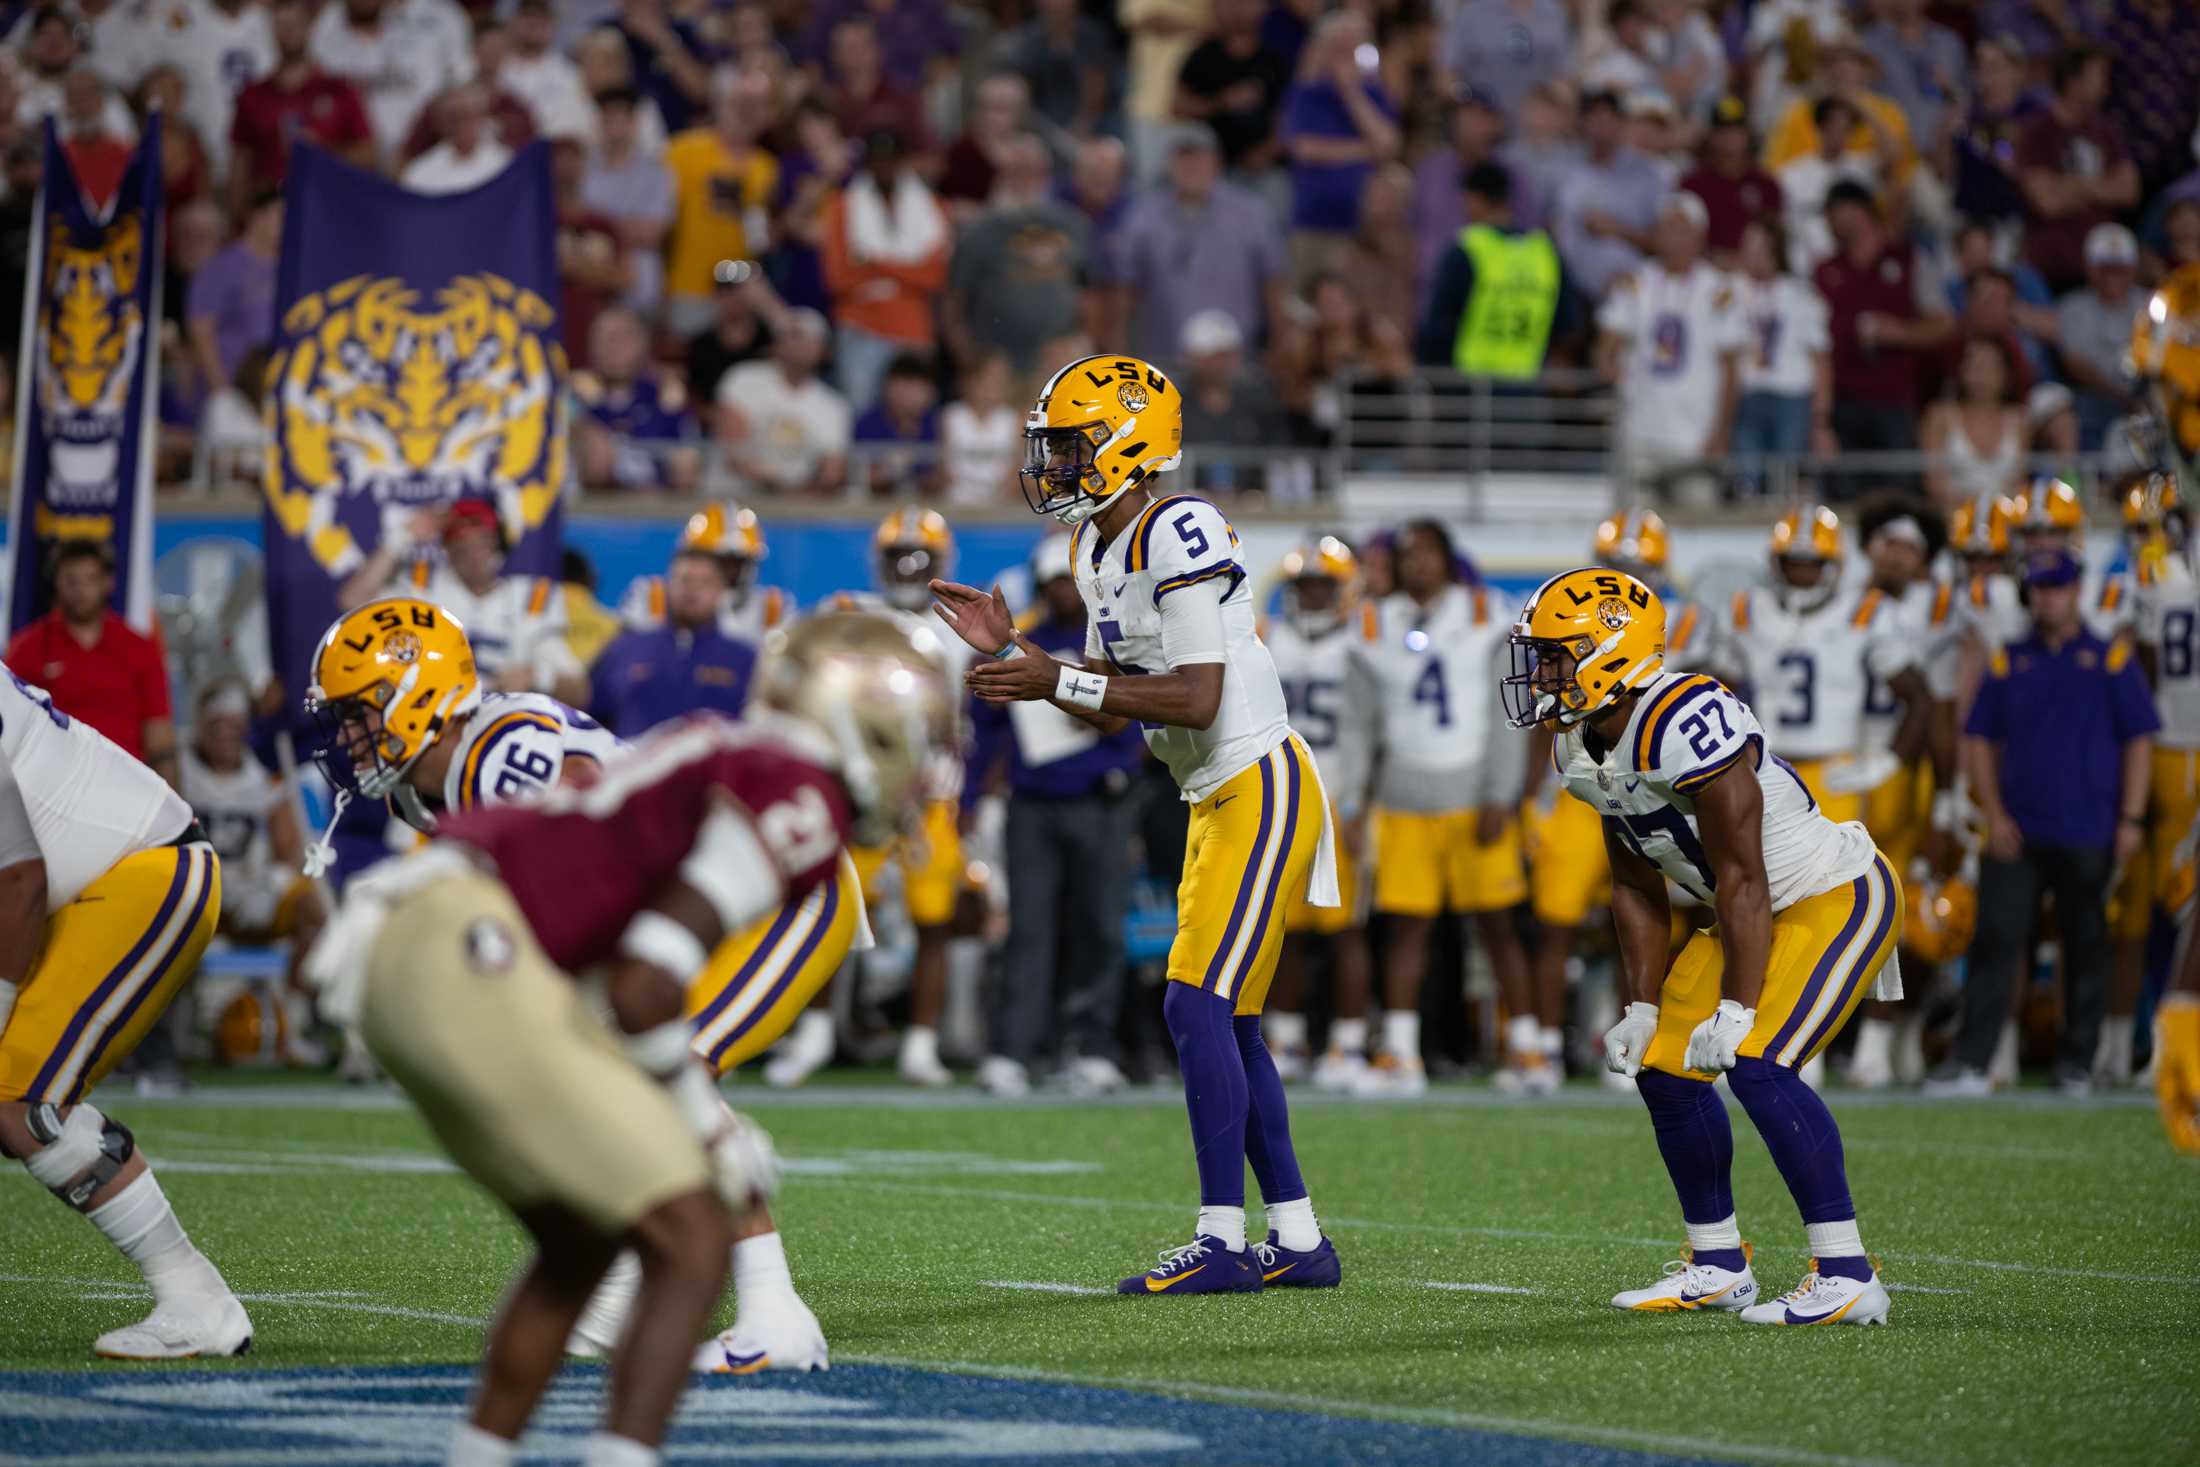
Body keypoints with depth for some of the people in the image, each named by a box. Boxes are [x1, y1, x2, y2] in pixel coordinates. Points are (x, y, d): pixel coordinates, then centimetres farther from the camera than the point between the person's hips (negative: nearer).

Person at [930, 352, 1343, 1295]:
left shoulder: (1178, 535, -19)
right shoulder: (1099, 550, 11)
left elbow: (1197, 697, -24)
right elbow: (1112, 711, 15)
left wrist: (1055, 680, -24)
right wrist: (1008, 650, 7)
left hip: (1261, 789, -10)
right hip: (1218, 798, 10)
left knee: (1199, 1005, -13)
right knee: (1227, 1022, 11)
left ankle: (1222, 1240, -11)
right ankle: (1298, 1240, 17)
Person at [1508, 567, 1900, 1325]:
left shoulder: (1686, 723, -29)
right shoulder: (1585, 749, 1)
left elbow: (1742, 879, -27)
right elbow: (1638, 888, 11)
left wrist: (1736, 1011, -25)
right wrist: (1643, 1007, 7)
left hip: (1840, 896, -10)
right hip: (1758, 911, 10)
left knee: (1758, 1064, -23)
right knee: (1664, 1066, 7)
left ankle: (1848, 1276, -18)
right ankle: (1719, 1267, 21)